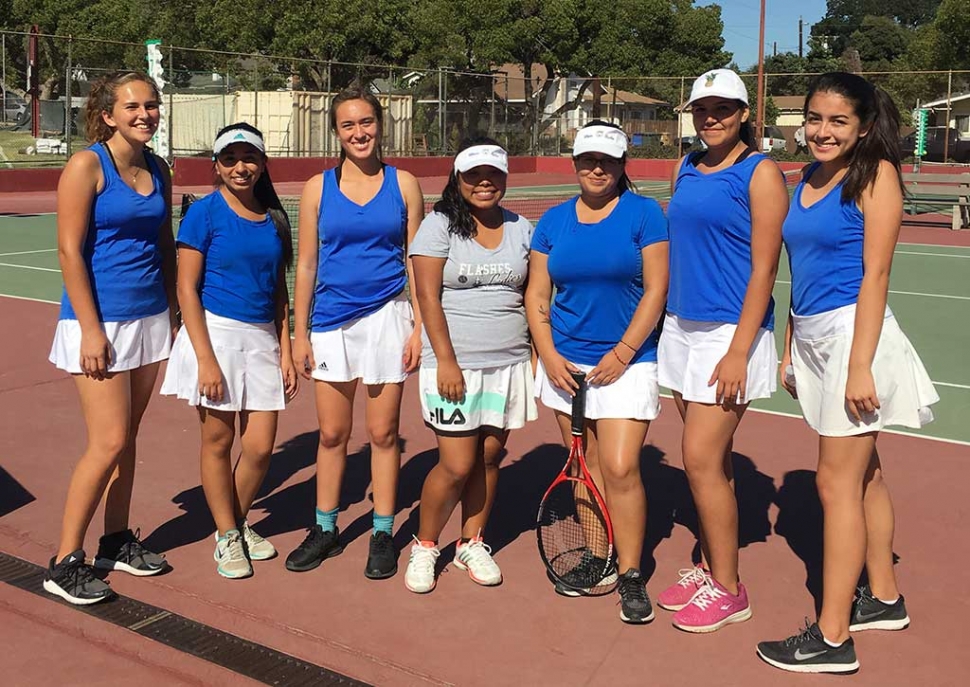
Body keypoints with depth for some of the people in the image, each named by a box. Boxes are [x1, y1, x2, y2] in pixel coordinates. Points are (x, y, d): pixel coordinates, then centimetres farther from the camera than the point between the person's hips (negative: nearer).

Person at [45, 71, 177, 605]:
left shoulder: (157, 169, 10)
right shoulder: (87, 166, -9)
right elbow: (69, 250, -13)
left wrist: (173, 313, 11)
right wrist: (90, 329, -17)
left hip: (150, 317, 6)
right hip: (100, 320, -6)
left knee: (126, 437, 12)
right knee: (109, 442, -6)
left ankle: (117, 541, 25)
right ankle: (64, 563, 7)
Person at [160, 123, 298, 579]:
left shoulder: (274, 217, 9)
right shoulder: (204, 213, -5)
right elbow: (186, 289, -9)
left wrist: (286, 351, 9)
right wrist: (205, 358, -15)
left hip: (261, 337, 4)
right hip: (216, 331, -4)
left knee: (260, 447, 4)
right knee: (217, 441, 6)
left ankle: (239, 523, 30)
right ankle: (226, 536, 24)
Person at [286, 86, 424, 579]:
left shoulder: (403, 185, 2)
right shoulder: (318, 188, 4)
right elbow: (306, 265, 6)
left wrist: (419, 325, -3)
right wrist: (300, 333, 3)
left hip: (386, 316, -1)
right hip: (331, 320, 1)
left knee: (383, 432, 5)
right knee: (332, 433, 9)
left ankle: (382, 534, 19)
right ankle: (325, 529, 25)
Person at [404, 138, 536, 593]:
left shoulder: (521, 229, 10)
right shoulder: (439, 225, -3)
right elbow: (428, 296, -8)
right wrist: (446, 360, -14)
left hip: (509, 364, 4)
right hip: (454, 364, -4)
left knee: (490, 456, 8)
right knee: (457, 465, -5)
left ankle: (471, 544, 26)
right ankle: (424, 547, 17)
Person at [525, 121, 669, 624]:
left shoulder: (644, 214, -3)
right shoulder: (553, 222, 8)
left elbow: (656, 290, -7)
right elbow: (537, 295, 8)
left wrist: (622, 354, -12)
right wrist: (550, 357, -3)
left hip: (625, 363, -4)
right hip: (565, 362, 4)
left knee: (620, 469, -10)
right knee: (586, 469, 11)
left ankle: (630, 575, 5)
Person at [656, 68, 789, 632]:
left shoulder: (760, 172, -8)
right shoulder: (688, 169, 12)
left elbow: (763, 269, -12)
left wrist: (739, 351, -17)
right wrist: (671, 323, 13)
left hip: (730, 332, -6)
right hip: (683, 327, 6)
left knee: (701, 459, -7)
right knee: (712, 458, 13)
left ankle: (728, 590, 8)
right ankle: (710, 567, 24)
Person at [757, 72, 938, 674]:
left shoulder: (875, 175, -9)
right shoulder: (808, 179, 12)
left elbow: (874, 275, -15)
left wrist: (860, 367, -19)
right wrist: (791, 349, 14)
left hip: (854, 332, -7)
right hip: (813, 336, 7)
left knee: (838, 483, -4)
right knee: (864, 474, 17)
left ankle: (832, 638, 5)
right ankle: (884, 599, 32)